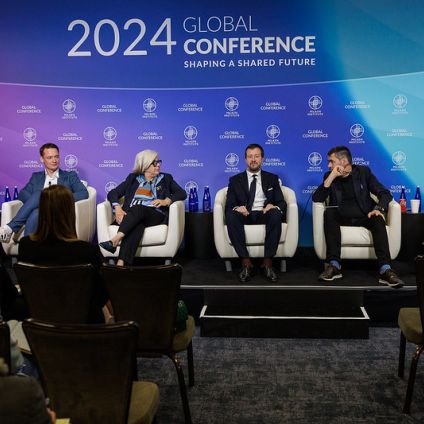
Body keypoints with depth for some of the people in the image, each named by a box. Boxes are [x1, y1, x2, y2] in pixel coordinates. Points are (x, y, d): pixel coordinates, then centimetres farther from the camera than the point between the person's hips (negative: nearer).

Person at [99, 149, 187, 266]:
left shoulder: (166, 178, 22)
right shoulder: (133, 178, 23)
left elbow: (182, 193, 11)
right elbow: (113, 193, 14)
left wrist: (166, 201, -8)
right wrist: (118, 208, -7)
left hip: (155, 215, 0)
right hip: (130, 216, 0)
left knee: (138, 209, -36)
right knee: (137, 226, -38)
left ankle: (115, 240, -53)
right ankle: (121, 263, -55)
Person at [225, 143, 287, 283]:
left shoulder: (272, 178, 20)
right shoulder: (235, 180, 18)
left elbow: (282, 203, 10)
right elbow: (229, 205, 8)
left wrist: (274, 206, -15)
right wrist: (236, 208, -18)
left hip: (264, 214, 0)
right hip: (244, 215, 0)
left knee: (276, 214, -35)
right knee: (231, 215, -34)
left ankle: (268, 262, -30)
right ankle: (246, 263, -31)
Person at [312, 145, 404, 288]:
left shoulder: (363, 172, 6)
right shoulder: (329, 176, 9)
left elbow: (385, 193, 1)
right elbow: (316, 199, -5)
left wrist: (379, 209, -21)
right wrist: (331, 177, -13)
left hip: (364, 216, 0)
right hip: (341, 217, 1)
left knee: (378, 219, -32)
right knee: (329, 212, -31)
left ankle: (385, 270, -41)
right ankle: (334, 265, -36)